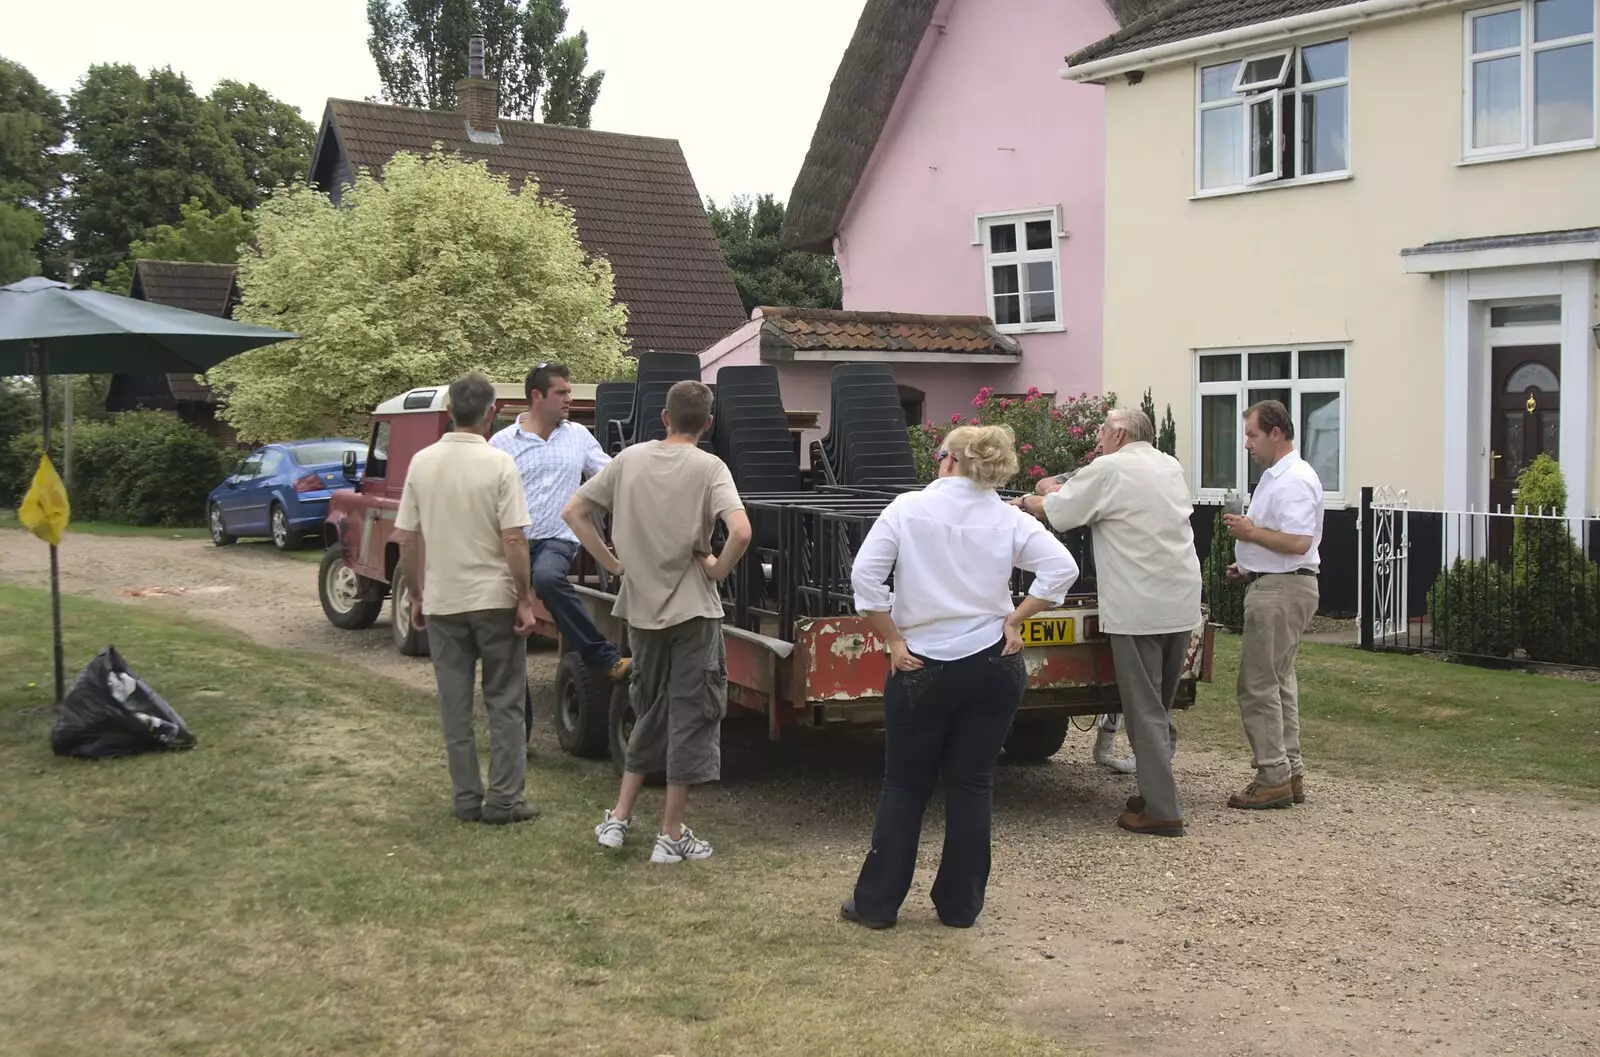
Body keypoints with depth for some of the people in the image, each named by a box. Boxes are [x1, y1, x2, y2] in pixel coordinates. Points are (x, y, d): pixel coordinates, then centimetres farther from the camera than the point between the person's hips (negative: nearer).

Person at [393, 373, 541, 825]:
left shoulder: (422, 462, 0)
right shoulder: (498, 463, -12)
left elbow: (406, 539, 3)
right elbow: (513, 541, -16)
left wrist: (416, 596, 14)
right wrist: (524, 600, -8)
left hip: (442, 602, 3)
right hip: (495, 600, -3)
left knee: (455, 706, 11)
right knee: (504, 703, 7)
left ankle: (467, 799, 15)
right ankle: (503, 799, 7)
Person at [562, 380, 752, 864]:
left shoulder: (630, 459, 2)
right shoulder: (708, 467, -11)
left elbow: (573, 512, 3)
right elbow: (740, 531, -26)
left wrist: (613, 562, 7)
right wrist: (719, 568, -8)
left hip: (641, 607, 5)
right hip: (692, 610, -4)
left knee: (649, 714, 21)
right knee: (690, 718, 6)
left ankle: (618, 818, 20)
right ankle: (671, 835, 11)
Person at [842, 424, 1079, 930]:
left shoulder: (908, 509, -6)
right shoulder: (1008, 519, -1)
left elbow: (864, 578, -13)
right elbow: (1062, 568, -10)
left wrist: (893, 642, -6)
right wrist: (1015, 619, -4)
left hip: (922, 669, -1)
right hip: (992, 666, 2)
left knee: (904, 786, 11)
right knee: (972, 785, 12)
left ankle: (877, 902, 14)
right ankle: (960, 904, 17)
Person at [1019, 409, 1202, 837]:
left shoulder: (1109, 471, -8)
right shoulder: (1171, 468, 13)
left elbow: (1052, 510, -3)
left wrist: (1027, 500, 19)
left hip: (1137, 611, -7)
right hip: (1182, 606, 7)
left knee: (1145, 712, -2)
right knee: (1161, 707, 17)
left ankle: (1161, 810, -2)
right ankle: (1156, 791, 23)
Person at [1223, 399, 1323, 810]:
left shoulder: (1294, 480, -17)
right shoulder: (1276, 477, 18)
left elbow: (1299, 542, -26)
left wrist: (1251, 532, -17)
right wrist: (1248, 564, 18)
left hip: (1282, 590, -11)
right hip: (1273, 586, 11)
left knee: (1259, 685, -9)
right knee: (1279, 683, 14)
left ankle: (1273, 778, -5)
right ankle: (1290, 773, 19)